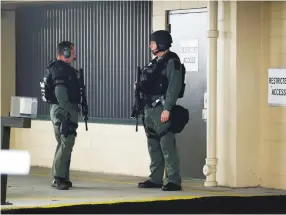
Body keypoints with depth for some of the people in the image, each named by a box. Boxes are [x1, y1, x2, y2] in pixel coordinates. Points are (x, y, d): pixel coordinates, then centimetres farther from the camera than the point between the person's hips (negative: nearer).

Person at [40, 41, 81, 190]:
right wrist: (70, 111, -24)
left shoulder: (62, 68, 18)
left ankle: (61, 178, 16)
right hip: (63, 111, -11)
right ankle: (59, 178, -13)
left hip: (59, 110, 11)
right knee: (66, 144, -12)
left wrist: (72, 110, 20)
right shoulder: (60, 69, -14)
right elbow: (60, 92, -24)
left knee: (64, 144, 13)